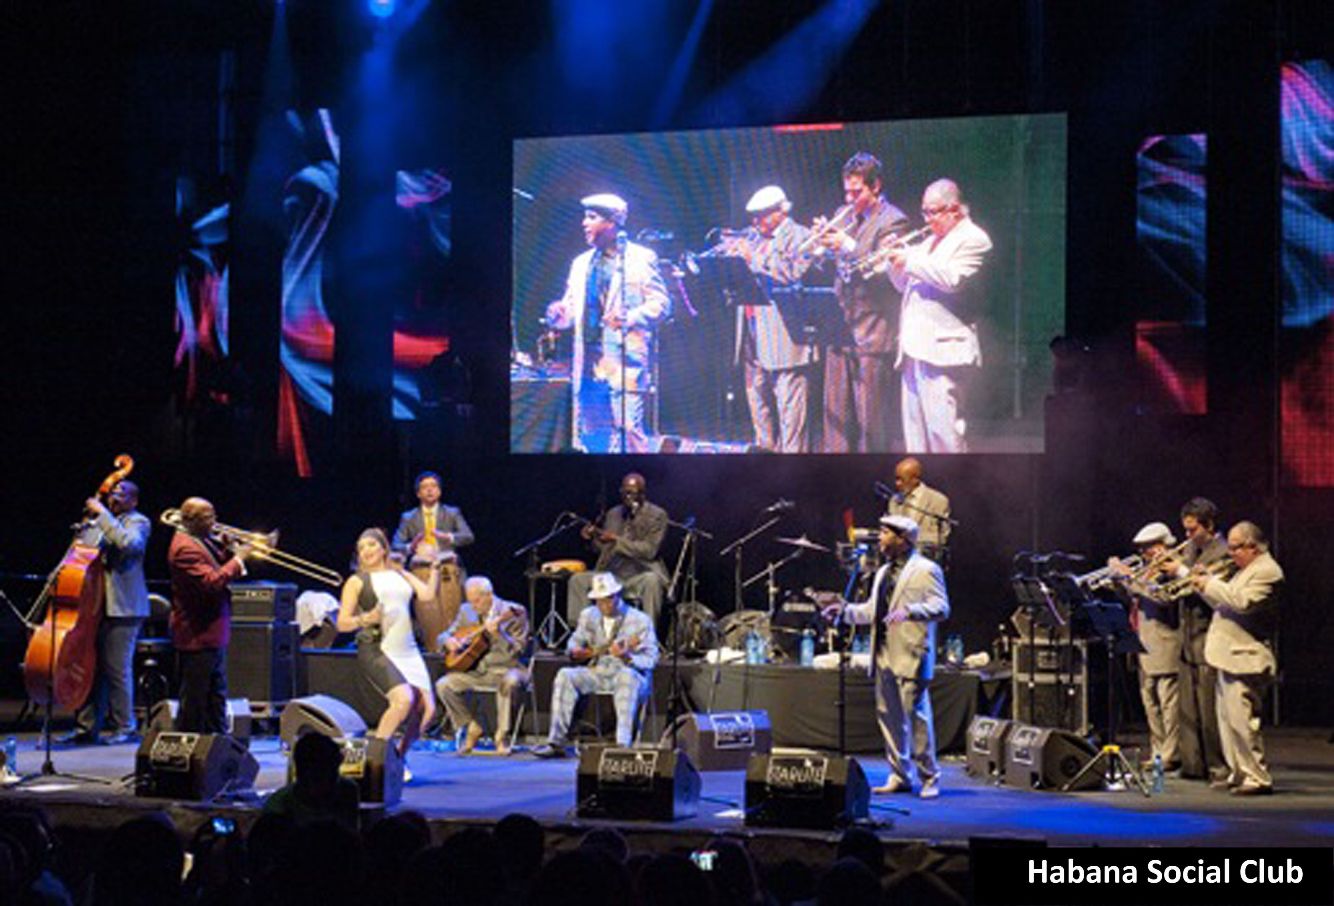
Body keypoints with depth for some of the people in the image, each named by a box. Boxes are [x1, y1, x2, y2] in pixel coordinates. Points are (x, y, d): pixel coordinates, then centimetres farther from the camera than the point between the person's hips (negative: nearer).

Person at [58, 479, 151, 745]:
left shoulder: (138, 522, -1)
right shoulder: (96, 523, 19)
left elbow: (128, 544, -23)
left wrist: (102, 514, -18)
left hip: (121, 607, -7)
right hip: (95, 603, 7)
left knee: (117, 668, -5)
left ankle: (125, 727, 4)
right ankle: (87, 727, 13)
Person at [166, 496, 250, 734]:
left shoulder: (203, 541, 12)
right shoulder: (185, 548, -20)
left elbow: (220, 569, 19)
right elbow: (211, 581, -29)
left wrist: (230, 552, 1)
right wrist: (237, 560, -20)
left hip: (213, 634, 11)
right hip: (197, 636, -10)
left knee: (216, 697, 17)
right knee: (194, 698, -3)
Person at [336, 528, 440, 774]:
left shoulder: (401, 575, 18)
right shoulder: (357, 581, 6)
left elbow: (427, 594, 3)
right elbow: (342, 623, 1)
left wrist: (435, 568, -4)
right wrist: (365, 619, -17)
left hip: (408, 650, 5)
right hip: (377, 650, -5)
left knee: (426, 707, -4)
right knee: (403, 699, -26)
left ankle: (399, 757, 17)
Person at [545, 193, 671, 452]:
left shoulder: (641, 258, 2)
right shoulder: (581, 264, 19)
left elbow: (660, 303, -4)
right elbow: (571, 308, 18)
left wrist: (631, 317, -20)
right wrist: (559, 315, -5)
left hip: (625, 365, -6)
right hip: (589, 366, 6)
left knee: (629, 431, -12)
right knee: (590, 437, 6)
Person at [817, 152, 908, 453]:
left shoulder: (892, 220, -8)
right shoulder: (844, 214, 13)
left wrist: (847, 246, -24)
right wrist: (824, 241, -6)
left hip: (871, 330, -7)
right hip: (839, 325, 7)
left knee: (870, 414, -2)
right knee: (836, 411, 12)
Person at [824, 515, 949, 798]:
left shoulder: (926, 570, -3)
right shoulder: (884, 572, 21)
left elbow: (941, 608, -13)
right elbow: (872, 611, 24)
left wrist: (910, 611, -27)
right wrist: (846, 610, 8)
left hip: (911, 657, -8)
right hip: (885, 655, 8)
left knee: (916, 716, -8)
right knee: (889, 718, 9)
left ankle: (929, 778, 0)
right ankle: (900, 777, 17)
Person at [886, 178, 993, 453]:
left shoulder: (972, 239, -2)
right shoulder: (931, 241, 24)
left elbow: (952, 279, -18)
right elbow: (905, 284, 27)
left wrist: (910, 260, -13)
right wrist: (895, 261, 7)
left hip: (940, 346, -9)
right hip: (913, 346, 9)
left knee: (942, 426, -13)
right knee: (914, 430, 8)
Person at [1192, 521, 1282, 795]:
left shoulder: (1267, 571, -12)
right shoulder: (1246, 569, 21)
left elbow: (1243, 602, -26)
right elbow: (1225, 605, 24)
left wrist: (1211, 584, -18)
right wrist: (1204, 585, 10)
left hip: (1244, 659, -11)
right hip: (1229, 656, 11)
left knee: (1242, 720, -13)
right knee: (1227, 718, 14)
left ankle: (1258, 778, -10)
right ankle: (1239, 772, 22)